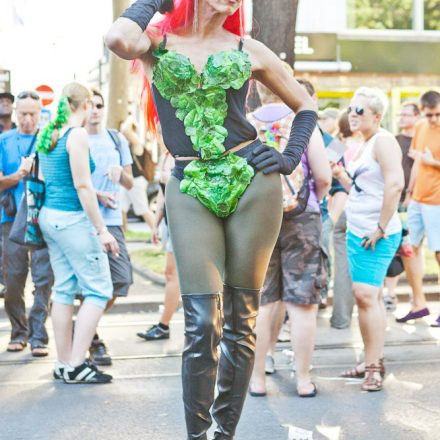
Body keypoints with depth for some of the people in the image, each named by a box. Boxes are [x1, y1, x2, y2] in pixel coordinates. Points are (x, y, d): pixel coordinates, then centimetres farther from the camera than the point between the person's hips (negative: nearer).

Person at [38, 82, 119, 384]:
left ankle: (64, 364, 13)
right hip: (72, 219, -9)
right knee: (99, 290, -3)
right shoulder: (77, 135, -13)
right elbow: (82, 185, -17)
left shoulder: (48, 135, 12)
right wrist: (102, 229, -15)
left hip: (50, 216, 9)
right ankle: (76, 366, -7)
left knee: (64, 290, 11)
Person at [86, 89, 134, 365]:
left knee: (121, 279, -1)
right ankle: (92, 340, 10)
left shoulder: (117, 140, 14)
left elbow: (130, 184, 16)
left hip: (112, 220, 4)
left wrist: (121, 172, -6)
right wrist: (98, 194, -16)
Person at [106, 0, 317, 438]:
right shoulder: (158, 41, 6)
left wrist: (291, 157, 4)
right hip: (191, 191, -1)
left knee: (240, 320, 4)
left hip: (253, 183, 2)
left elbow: (305, 105, 20)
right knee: (203, 324, -8)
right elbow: (120, 38, -19)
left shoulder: (248, 50, 10)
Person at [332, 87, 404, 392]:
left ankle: (374, 366, -10)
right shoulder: (364, 145, 18)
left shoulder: (383, 141, -11)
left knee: (366, 295, -14)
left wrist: (381, 228, -21)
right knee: (368, 297, 12)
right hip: (357, 231, 10)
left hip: (376, 235, -10)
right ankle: (373, 362, 19)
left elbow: (395, 184, -22)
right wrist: (341, 174, 6)